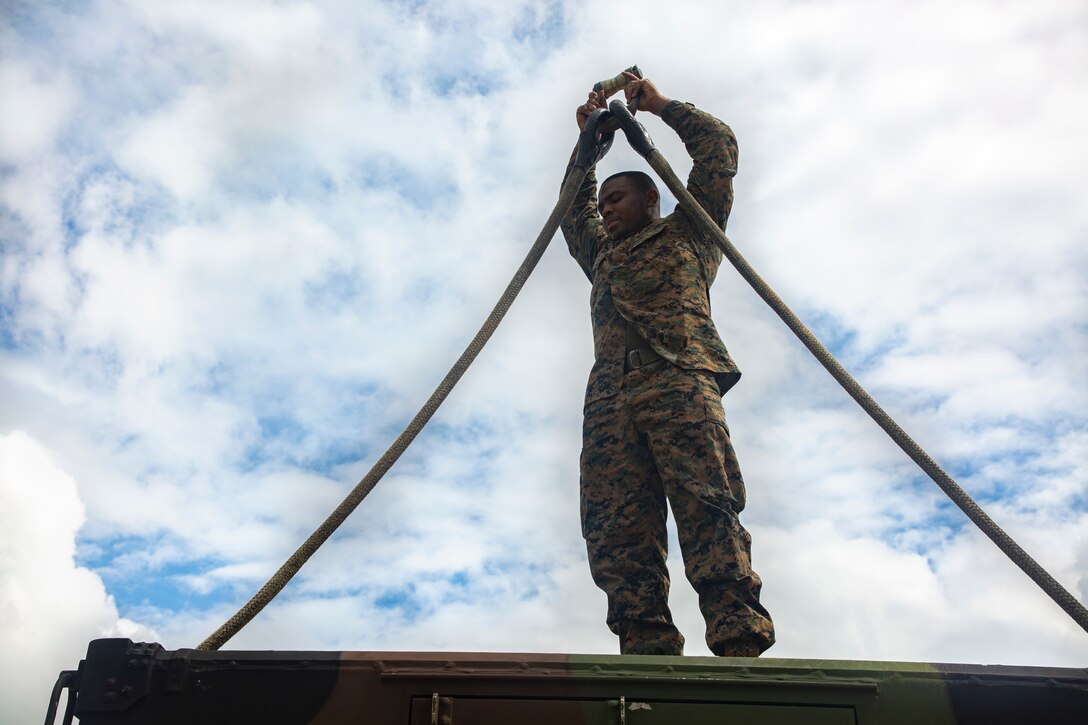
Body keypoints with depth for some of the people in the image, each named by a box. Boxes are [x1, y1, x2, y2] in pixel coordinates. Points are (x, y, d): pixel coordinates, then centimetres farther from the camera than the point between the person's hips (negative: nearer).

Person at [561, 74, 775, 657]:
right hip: (609, 398, 5)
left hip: (679, 379, -5)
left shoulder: (686, 230, 27)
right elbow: (573, 211, 53)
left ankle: (740, 641, -28)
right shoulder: (602, 254, 41)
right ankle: (648, 650, -20)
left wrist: (659, 104, 34)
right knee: (614, 527, -13)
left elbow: (718, 147, 25)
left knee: (706, 505, -21)